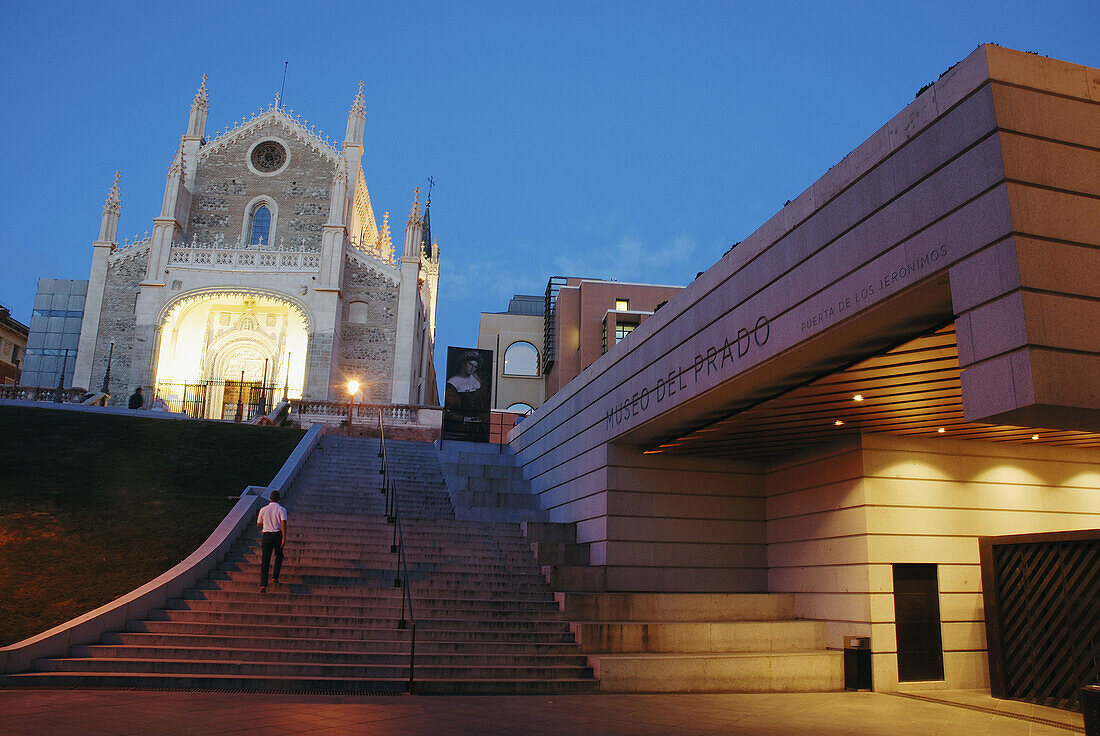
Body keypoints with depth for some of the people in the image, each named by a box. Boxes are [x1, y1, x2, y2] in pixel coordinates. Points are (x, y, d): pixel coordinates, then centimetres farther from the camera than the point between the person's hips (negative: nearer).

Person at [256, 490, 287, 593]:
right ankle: (275, 577, 15)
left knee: (265, 561, 0)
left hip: (266, 535, 1)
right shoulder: (281, 509, -2)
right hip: (278, 534, -1)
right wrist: (284, 537, -19)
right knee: (279, 556, 25)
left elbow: (258, 524, 16)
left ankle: (263, 584, -12)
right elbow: (283, 522, -16)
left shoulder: (263, 509, 6)